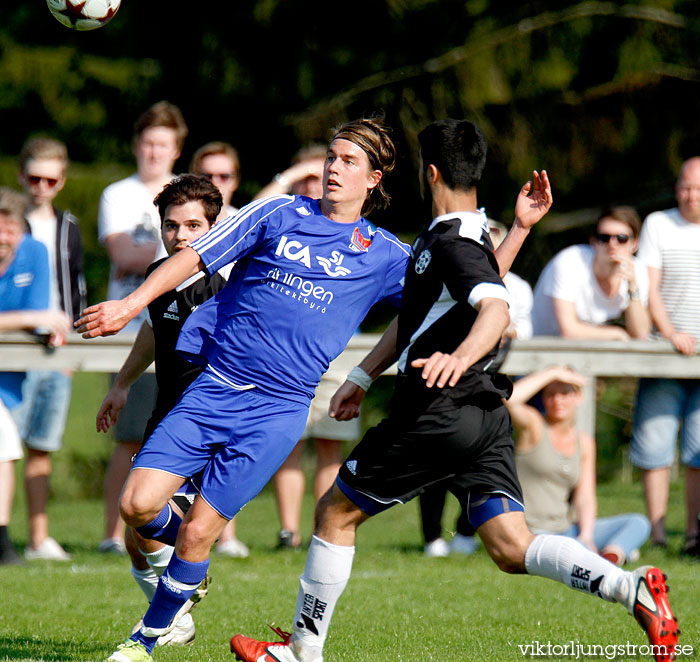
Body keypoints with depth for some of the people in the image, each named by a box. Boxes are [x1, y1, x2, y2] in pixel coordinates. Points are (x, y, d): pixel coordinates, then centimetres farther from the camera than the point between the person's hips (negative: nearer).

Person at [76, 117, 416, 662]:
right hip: (214, 387, 1)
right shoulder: (276, 215, 8)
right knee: (139, 505, -11)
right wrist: (131, 305, -4)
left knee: (198, 531, -8)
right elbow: (194, 257, 7)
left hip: (279, 409, -1)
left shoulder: (384, 256, 9)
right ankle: (192, 569, 23)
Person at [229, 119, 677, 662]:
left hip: (440, 414, -9)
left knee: (335, 514, 7)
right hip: (485, 413, 9)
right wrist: (361, 379, 26)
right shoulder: (451, 234, 17)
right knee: (512, 549, -1)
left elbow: (497, 309, -32)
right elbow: (413, 318, 25)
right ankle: (632, 588, -21)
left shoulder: (454, 244, -14)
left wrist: (459, 358, -50)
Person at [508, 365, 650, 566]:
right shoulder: (532, 425, -3)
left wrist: (586, 536, -12)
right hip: (529, 532, -7)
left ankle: (610, 556, -39)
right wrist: (551, 373, -15)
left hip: (565, 530, 7)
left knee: (638, 523, -12)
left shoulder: (584, 442, 13)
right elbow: (509, 399, -26)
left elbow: (585, 498, 7)